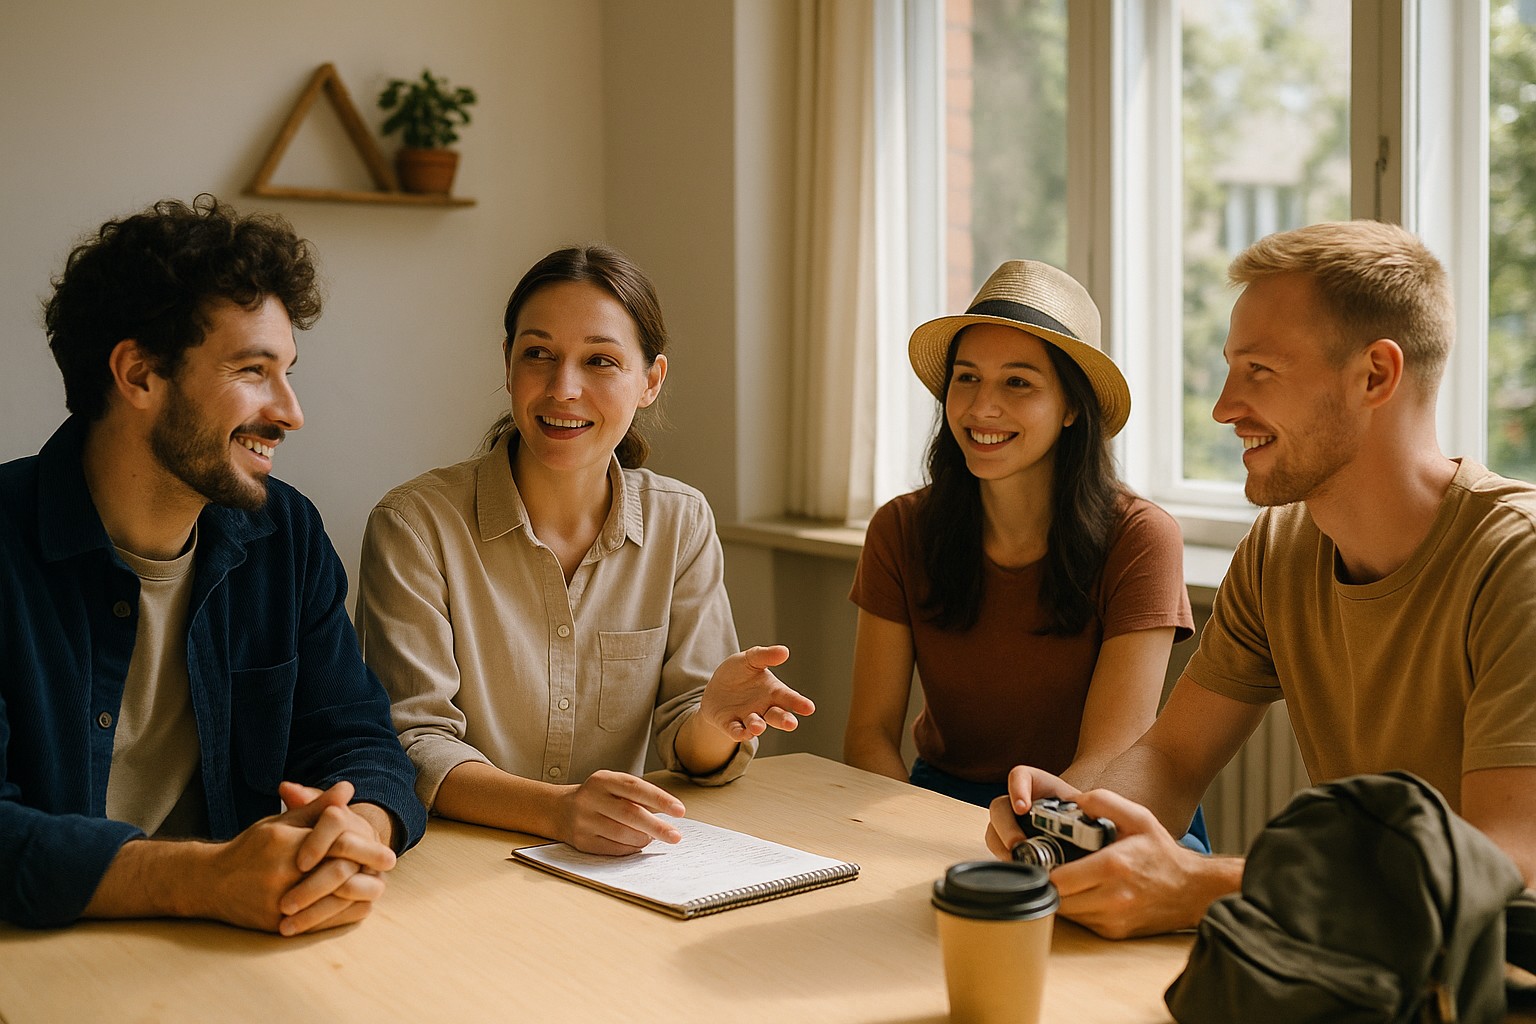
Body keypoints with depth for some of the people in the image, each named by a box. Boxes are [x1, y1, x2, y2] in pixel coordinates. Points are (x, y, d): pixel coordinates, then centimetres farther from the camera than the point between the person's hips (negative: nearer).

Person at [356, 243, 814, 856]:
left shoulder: (681, 524, 2)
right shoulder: (415, 527, -8)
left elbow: (685, 748, 3)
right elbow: (413, 745, -12)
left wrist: (715, 720, -21)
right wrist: (558, 809, -29)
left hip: (622, 868, 3)